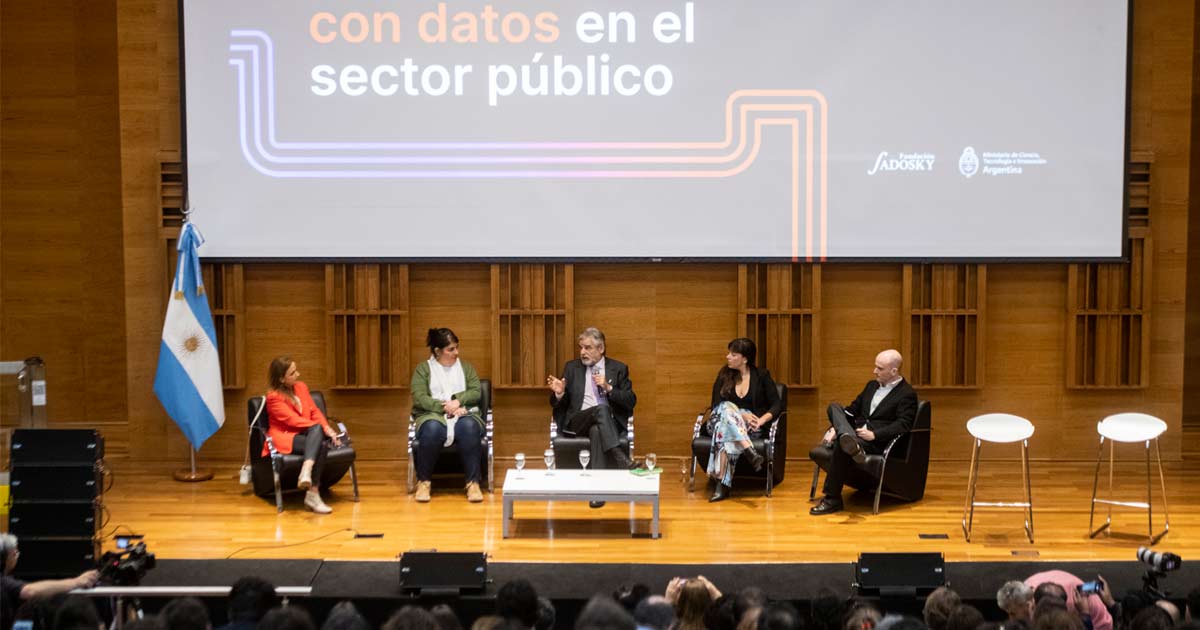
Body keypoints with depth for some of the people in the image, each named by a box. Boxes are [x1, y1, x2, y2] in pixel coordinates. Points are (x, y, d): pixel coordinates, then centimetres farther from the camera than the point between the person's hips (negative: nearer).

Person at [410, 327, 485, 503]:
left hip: (463, 414, 2)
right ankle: (424, 481, -23)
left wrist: (458, 401, -14)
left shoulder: (466, 367, 17)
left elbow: (476, 392, 5)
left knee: (469, 427, -36)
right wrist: (444, 407, -17)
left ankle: (473, 482, -32)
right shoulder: (423, 369, 8)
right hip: (433, 415, -2)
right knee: (432, 429, -39)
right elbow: (419, 398, -4)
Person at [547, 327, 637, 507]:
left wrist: (608, 388, -13)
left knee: (596, 430, -38)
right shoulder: (571, 367, 14)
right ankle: (620, 459, -46)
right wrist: (559, 393, -11)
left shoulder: (618, 369, 11)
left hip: (609, 423, 0)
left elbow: (631, 401, 2)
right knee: (601, 409, -35)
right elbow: (558, 404, 13)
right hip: (577, 421, 0)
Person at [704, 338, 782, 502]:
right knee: (727, 408, -35)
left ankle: (722, 483, -47)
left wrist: (762, 420, -18)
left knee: (726, 431, -37)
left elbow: (777, 405, 1)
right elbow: (717, 405, 2)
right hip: (721, 420, 2)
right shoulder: (724, 375, 12)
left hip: (750, 427, -2)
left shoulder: (761, 375, 7)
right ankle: (750, 452, -51)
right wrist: (739, 415, -15)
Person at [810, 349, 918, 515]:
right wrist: (835, 428, 3)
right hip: (856, 433, 7)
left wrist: (874, 434, -23)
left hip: (878, 441, -7)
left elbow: (903, 425, -13)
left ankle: (832, 500, -28)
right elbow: (853, 410, 21)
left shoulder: (907, 394, -1)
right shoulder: (872, 386, 22)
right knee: (834, 407, -15)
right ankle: (849, 440, -45)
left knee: (842, 448, -34)